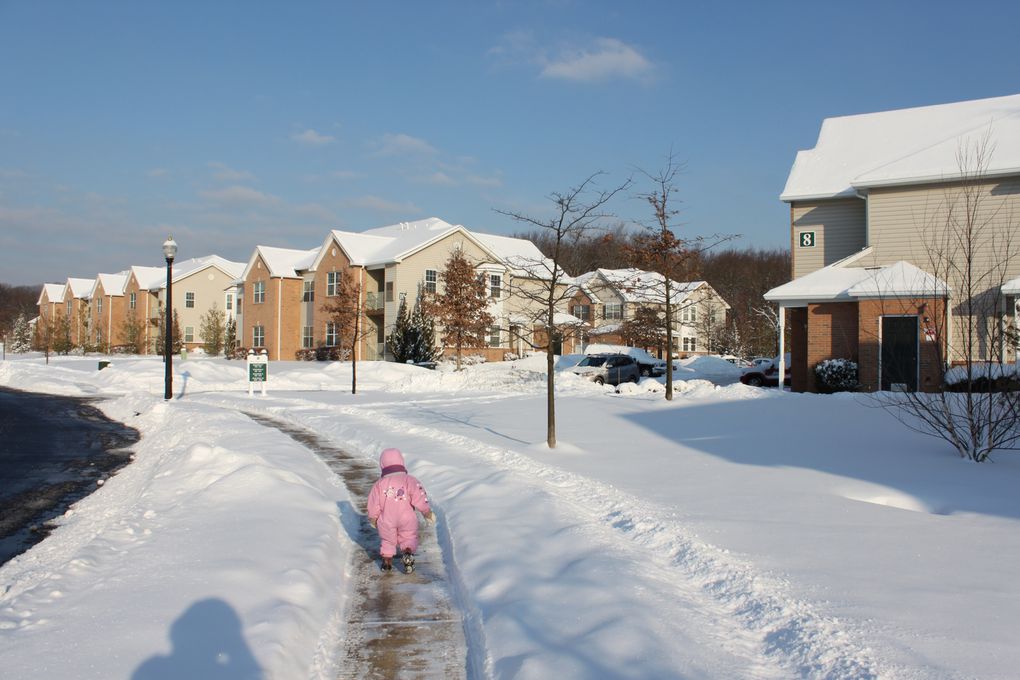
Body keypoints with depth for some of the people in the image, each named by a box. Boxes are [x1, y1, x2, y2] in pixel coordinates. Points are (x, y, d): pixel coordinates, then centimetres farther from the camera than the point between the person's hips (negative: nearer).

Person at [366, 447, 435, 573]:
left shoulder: (379, 484, 0)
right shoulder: (409, 480, -4)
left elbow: (373, 505, 2)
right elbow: (419, 498, -10)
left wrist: (373, 519, 16)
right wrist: (427, 512, 0)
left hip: (386, 521, 1)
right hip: (407, 519, -1)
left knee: (387, 540, 20)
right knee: (408, 538, 12)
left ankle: (387, 559, 7)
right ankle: (408, 551, -16)